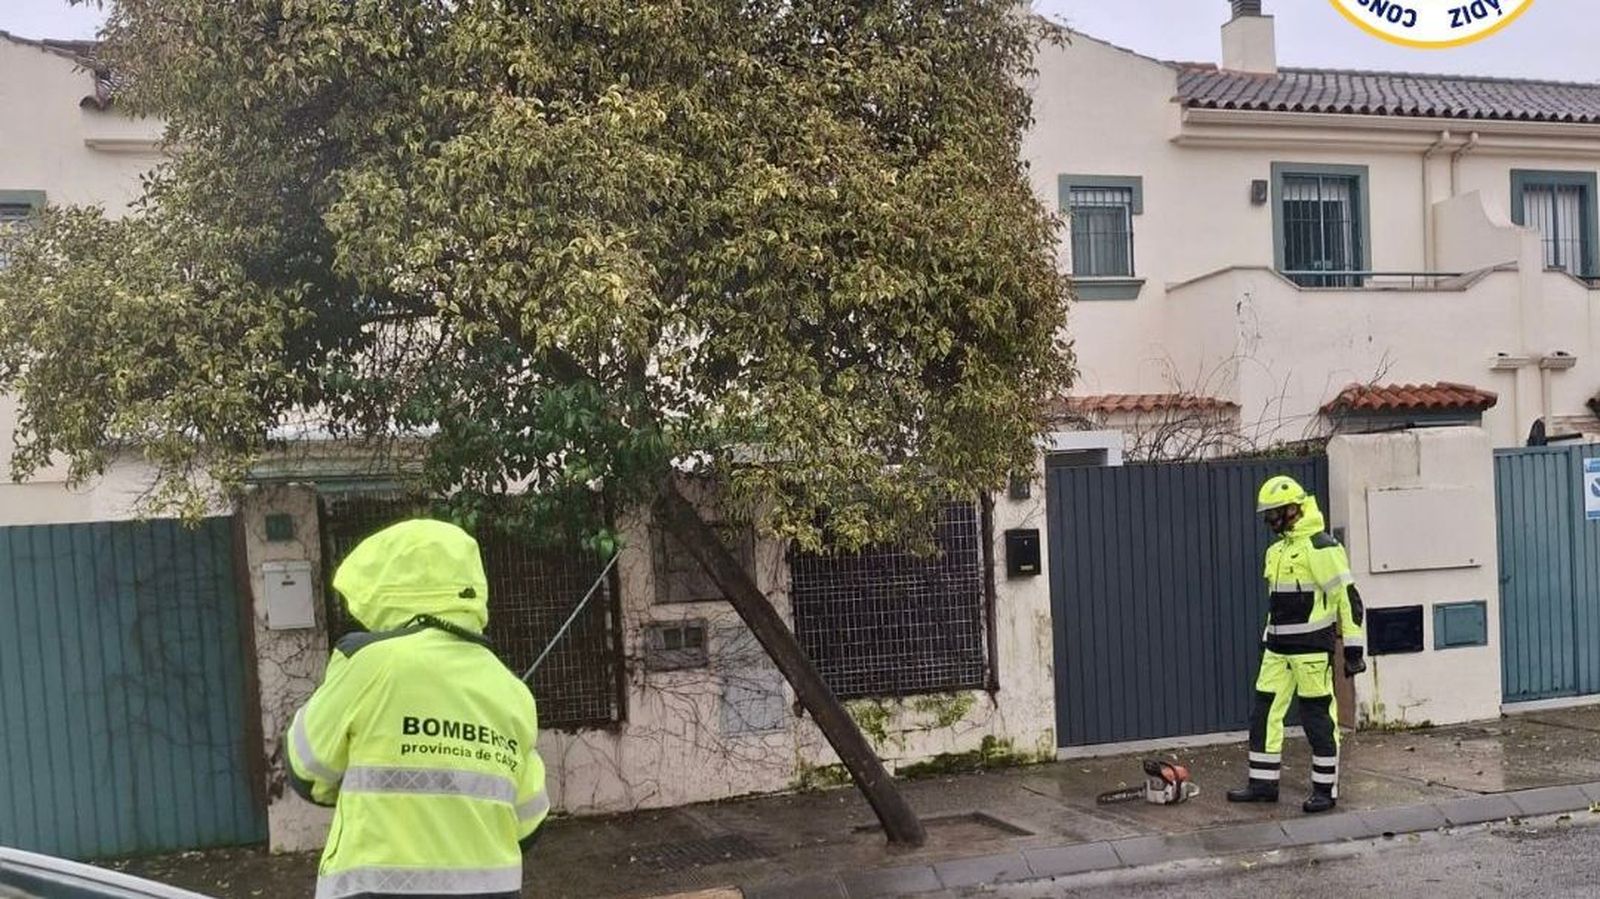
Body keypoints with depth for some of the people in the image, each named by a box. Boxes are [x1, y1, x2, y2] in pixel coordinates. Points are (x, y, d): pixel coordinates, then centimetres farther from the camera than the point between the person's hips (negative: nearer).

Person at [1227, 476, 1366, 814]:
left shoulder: (1320, 547, -14)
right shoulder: (1277, 550, 14)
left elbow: (1348, 598, -15)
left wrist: (1354, 648, -15)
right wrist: (1267, 639, 24)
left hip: (1312, 648, -8)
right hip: (1278, 648, 9)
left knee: (1318, 717, 1)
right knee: (1265, 712, 8)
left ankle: (1326, 789, 13)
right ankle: (1263, 783, 17)